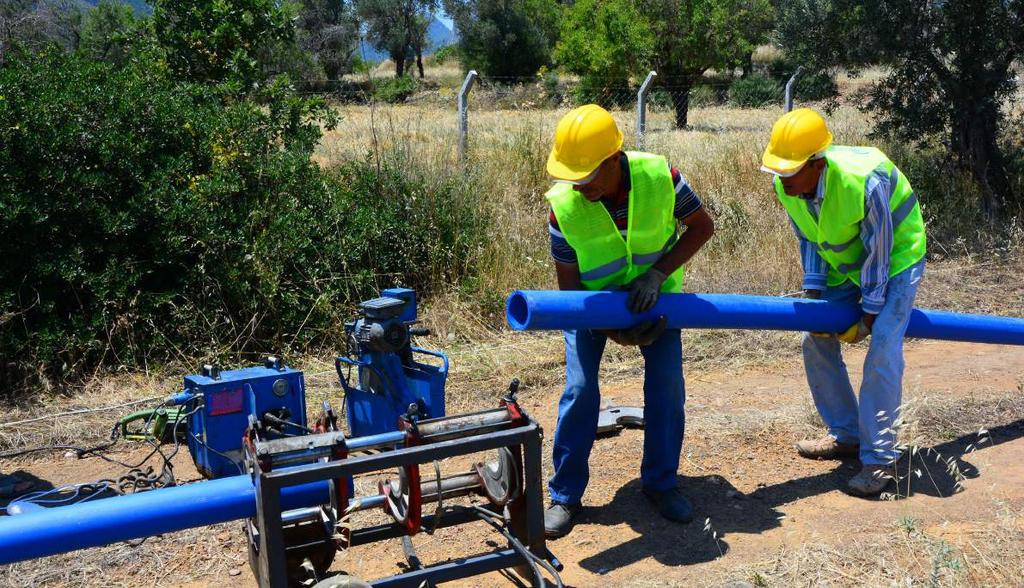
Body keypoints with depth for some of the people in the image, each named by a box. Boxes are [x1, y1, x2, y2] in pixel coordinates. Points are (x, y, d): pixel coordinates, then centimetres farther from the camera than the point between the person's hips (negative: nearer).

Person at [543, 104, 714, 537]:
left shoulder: (659, 176, -30)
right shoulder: (563, 205, -30)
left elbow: (702, 226, -14)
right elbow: (568, 285, -19)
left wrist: (656, 273, -27)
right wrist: (614, 330, -29)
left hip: (653, 291, 1)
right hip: (593, 297, -1)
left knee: (667, 384, -5)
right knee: (580, 390, -10)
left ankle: (660, 482, 15)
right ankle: (565, 495, 5)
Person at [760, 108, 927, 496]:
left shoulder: (865, 181, -37)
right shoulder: (786, 187, -17)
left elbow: (879, 252, -27)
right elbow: (809, 241, -1)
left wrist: (868, 315, -19)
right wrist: (813, 295, -4)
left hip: (896, 260, -7)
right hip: (845, 264, 7)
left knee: (882, 354, -18)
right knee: (815, 341, 4)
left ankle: (879, 458, -8)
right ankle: (845, 435, 18)